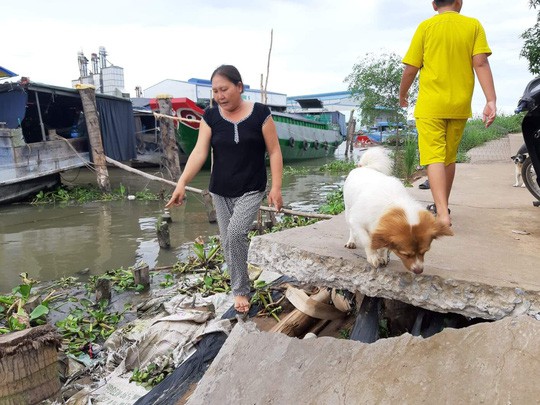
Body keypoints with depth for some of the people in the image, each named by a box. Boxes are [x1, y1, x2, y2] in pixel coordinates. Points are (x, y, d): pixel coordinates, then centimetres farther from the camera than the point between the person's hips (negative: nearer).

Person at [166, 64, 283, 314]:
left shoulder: (259, 113, -7)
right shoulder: (211, 116, -1)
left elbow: (274, 152, -5)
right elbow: (199, 152, -10)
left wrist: (276, 187, -12)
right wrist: (181, 184, -23)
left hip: (251, 190, -3)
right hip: (220, 192, 4)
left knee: (236, 232, -22)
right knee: (228, 242, 7)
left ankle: (239, 290, -3)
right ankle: (241, 289, 27)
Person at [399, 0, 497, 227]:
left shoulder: (425, 26, 1)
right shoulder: (473, 25, 6)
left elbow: (410, 70, -1)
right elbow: (481, 64, -5)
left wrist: (402, 96, 15)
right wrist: (491, 101, -8)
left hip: (430, 105, -3)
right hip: (460, 105, 3)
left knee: (434, 157, -9)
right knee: (449, 157, 16)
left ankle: (442, 213, -24)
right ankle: (442, 206, 29)